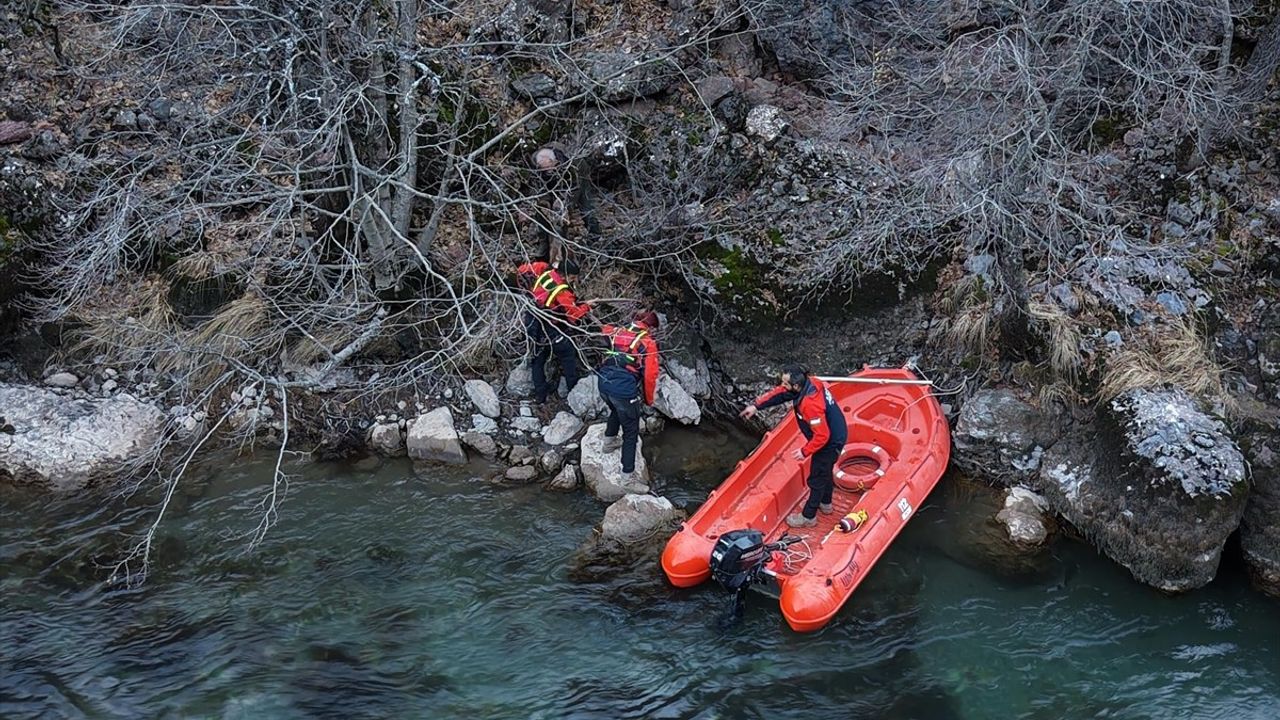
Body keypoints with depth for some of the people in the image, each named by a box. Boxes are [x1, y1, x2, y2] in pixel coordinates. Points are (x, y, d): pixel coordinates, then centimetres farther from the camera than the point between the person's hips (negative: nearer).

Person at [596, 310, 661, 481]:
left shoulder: (617, 333, 13)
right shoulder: (648, 343, 0)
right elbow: (650, 376, -4)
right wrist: (649, 399, 10)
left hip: (604, 383, 6)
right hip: (625, 390, -5)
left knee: (616, 411, 39)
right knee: (631, 432, 11)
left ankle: (609, 441, 53)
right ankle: (628, 473, 14)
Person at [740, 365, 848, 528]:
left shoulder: (810, 404, -38)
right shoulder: (807, 382, -11)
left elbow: (822, 435, -33)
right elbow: (778, 394, 0)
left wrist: (805, 452, -20)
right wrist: (756, 405, -4)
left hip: (830, 443, -9)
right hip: (835, 434, 9)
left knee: (817, 479, 9)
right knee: (824, 471, 29)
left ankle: (808, 517, 25)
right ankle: (825, 503, 51)